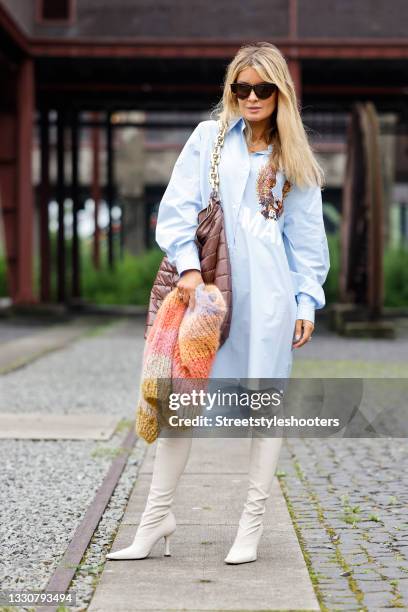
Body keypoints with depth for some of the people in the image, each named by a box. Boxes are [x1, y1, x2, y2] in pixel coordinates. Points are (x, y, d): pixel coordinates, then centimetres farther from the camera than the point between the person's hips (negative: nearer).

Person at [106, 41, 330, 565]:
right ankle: (156, 517, 9)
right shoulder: (209, 138, 11)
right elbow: (177, 205, 0)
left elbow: (306, 239, 11)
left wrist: (307, 303, 2)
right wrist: (187, 265, -13)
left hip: (268, 295, 0)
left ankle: (251, 525, 11)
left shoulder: (294, 160, 13)